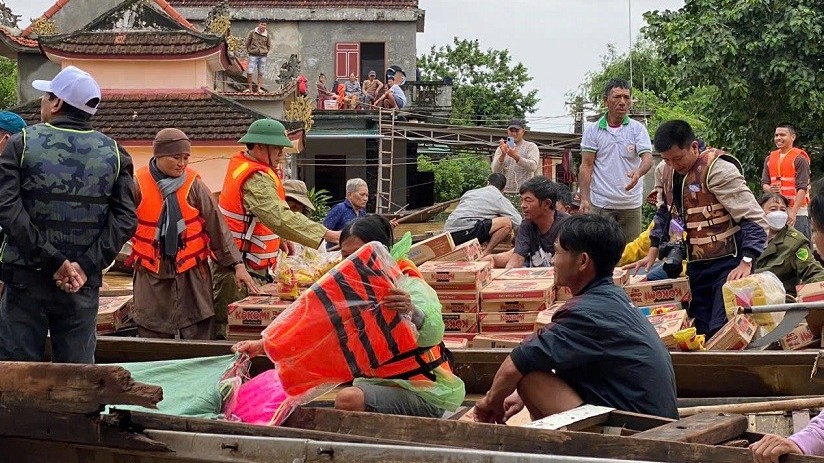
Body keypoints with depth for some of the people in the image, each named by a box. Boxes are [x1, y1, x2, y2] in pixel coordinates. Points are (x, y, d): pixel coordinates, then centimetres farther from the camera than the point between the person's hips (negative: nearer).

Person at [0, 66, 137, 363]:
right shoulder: (114, 153, 4)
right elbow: (125, 219, -6)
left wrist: (53, 260, -13)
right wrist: (87, 265, -9)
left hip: (26, 281, -2)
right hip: (83, 285, 2)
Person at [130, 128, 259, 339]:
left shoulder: (193, 184, -2)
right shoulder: (138, 185, -3)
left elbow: (217, 225, -1)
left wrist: (237, 264, -4)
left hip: (192, 275, 0)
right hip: (152, 277, 0)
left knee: (198, 338, -2)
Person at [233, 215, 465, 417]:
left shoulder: (409, 287, -13)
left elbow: (433, 335, -31)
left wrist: (413, 313, -54)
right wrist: (263, 345, -10)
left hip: (424, 391, -7)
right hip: (377, 382, 7)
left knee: (348, 399, -29)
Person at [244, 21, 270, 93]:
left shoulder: (267, 35, 3)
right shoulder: (252, 32, -2)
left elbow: (269, 45, 17)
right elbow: (247, 42, 8)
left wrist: (265, 52, 8)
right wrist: (249, 51, 6)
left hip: (263, 56, 2)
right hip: (253, 55, -2)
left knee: (260, 73, 4)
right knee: (250, 72, -8)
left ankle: (259, 88, 8)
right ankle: (249, 88, 1)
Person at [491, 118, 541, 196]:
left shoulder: (531, 147, 5)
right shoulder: (501, 148, 12)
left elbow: (533, 166, -13)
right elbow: (495, 170, -1)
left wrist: (516, 156, -27)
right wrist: (503, 154, -19)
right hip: (506, 192, 2)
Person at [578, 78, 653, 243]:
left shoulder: (638, 129, 3)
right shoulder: (592, 131, 3)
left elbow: (648, 158, -8)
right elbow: (586, 166, 1)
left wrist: (638, 173, -32)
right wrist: (584, 199, -10)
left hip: (631, 204, 1)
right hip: (600, 204, -1)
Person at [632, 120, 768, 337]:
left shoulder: (718, 169, -19)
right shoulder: (670, 171, 6)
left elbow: (754, 218, -21)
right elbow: (665, 213, 23)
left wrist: (746, 263, -29)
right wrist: (652, 254, 17)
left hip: (727, 265, -8)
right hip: (695, 266, 8)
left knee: (720, 334, -15)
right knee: (700, 333, 10)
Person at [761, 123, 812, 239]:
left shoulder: (799, 159, -4)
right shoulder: (770, 158, 14)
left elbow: (802, 188, -11)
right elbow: (764, 182, 15)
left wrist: (793, 212, -20)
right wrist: (769, 189, -11)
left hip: (797, 211, -5)